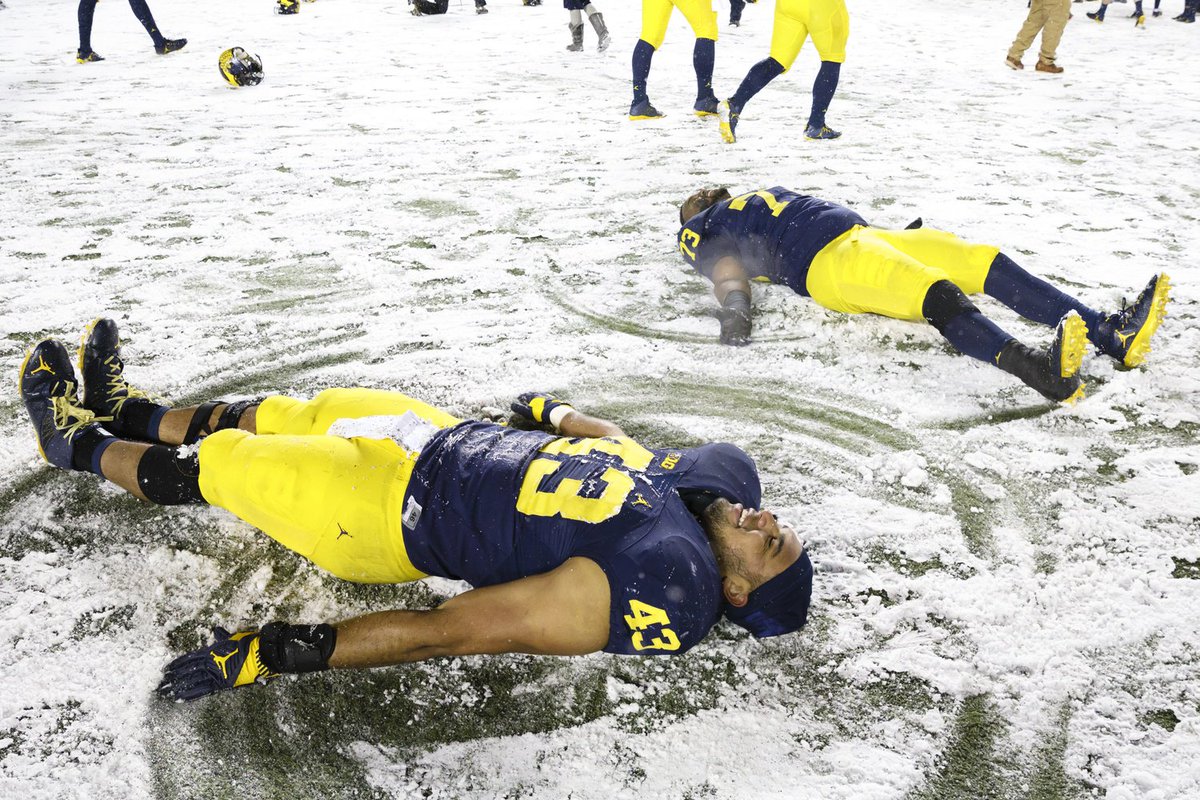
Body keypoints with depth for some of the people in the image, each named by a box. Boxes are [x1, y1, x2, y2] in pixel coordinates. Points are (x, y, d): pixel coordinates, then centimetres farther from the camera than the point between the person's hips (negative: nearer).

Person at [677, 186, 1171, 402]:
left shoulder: (768, 196, 38)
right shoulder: (704, 232, 16)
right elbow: (725, 266, -5)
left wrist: (899, 231, 31)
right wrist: (733, 308, -25)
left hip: (867, 235, 8)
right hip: (827, 265, -8)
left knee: (987, 262, -10)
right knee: (940, 297, -34)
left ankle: (1112, 334, -20)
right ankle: (1040, 370, -56)